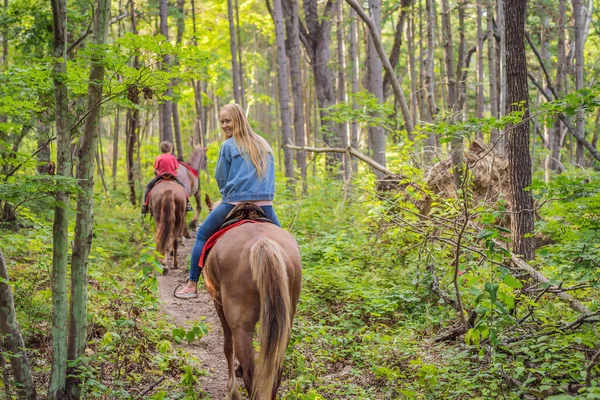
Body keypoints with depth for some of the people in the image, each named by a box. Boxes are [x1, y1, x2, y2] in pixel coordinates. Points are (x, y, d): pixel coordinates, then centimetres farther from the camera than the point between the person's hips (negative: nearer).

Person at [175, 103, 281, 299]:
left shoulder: (228, 146, 0)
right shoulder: (264, 145, 14)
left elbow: (221, 178, 5)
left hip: (234, 204, -3)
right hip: (265, 206, 3)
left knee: (203, 235, 14)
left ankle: (192, 285, 13)